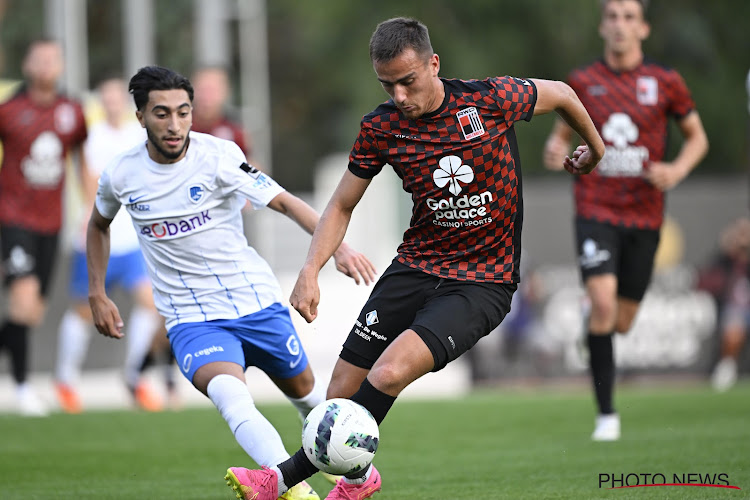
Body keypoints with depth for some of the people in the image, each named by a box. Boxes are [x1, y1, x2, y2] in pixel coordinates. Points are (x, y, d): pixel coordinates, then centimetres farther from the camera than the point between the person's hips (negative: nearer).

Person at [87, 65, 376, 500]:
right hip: (192, 321, -1)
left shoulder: (217, 156, -13)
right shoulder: (120, 175, -5)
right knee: (231, 395, -30)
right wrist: (98, 294, 15)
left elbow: (285, 202, -18)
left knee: (305, 392, 19)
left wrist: (338, 246, -31)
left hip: (258, 303, 1)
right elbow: (99, 225, 18)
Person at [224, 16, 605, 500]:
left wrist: (595, 148, 25)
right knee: (342, 393, -1)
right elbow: (342, 206, 7)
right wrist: (310, 271, -9)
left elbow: (560, 94, 7)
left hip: (483, 283, -4)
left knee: (389, 373, -25)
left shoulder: (492, 99, -13)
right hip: (416, 266, 4)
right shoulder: (381, 127, -4)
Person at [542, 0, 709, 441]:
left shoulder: (665, 82, 2)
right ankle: (606, 413, -15)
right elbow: (564, 132, 15)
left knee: (622, 321, 7)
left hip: (645, 215, 1)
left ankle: (595, 336, 46)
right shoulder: (583, 82, 2)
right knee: (603, 302, -21)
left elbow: (697, 137, 11)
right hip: (596, 211, -1)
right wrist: (556, 152, -9)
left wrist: (678, 170, -8)